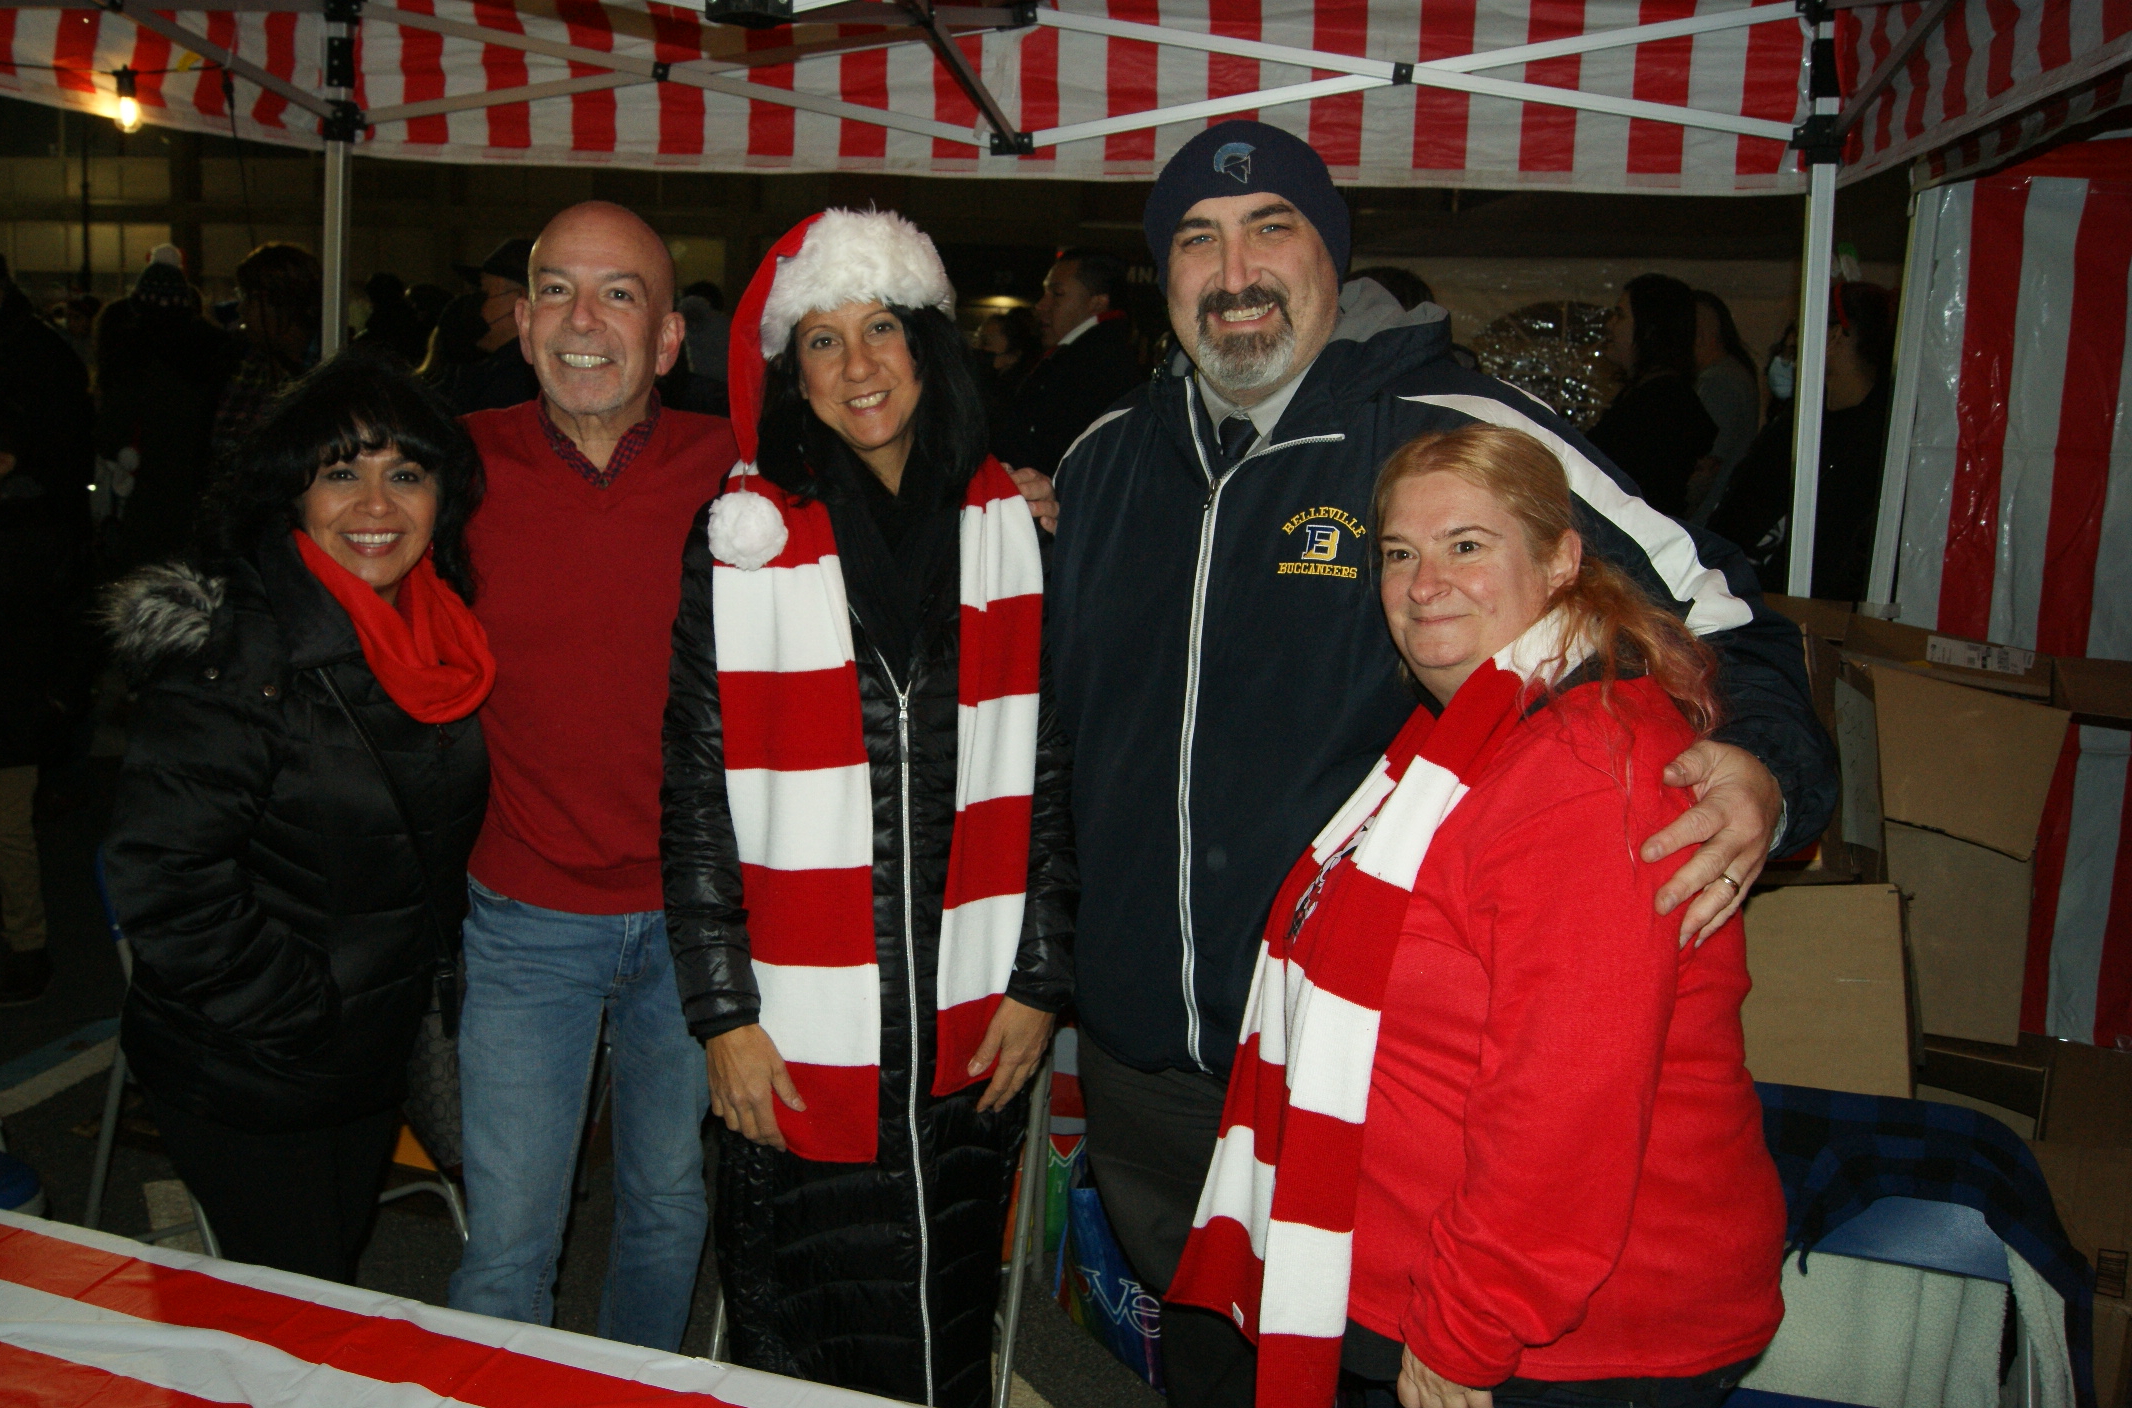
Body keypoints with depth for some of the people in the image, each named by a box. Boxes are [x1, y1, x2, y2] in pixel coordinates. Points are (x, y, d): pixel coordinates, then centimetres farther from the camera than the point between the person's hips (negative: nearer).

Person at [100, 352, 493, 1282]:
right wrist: (296, 1012, -19)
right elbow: (158, 873, -26)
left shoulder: (436, 635, 0)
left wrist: (430, 971, 10)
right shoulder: (232, 652, -23)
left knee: (336, 1271, 23)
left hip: (374, 1054, 7)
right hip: (244, 1079, -7)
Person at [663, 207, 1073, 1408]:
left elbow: (1045, 768, 4)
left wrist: (1039, 980, 2)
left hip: (972, 1031, 2)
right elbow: (700, 792, -4)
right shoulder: (746, 540, -4)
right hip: (805, 1043, -2)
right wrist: (724, 1011, -6)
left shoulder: (1009, 524, 3)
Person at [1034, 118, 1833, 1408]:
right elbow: (1048, 691, 24)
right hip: (1143, 1051, 5)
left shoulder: (1464, 441, -11)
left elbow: (1700, 604, -10)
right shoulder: (1105, 463, 7)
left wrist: (1760, 768, -28)